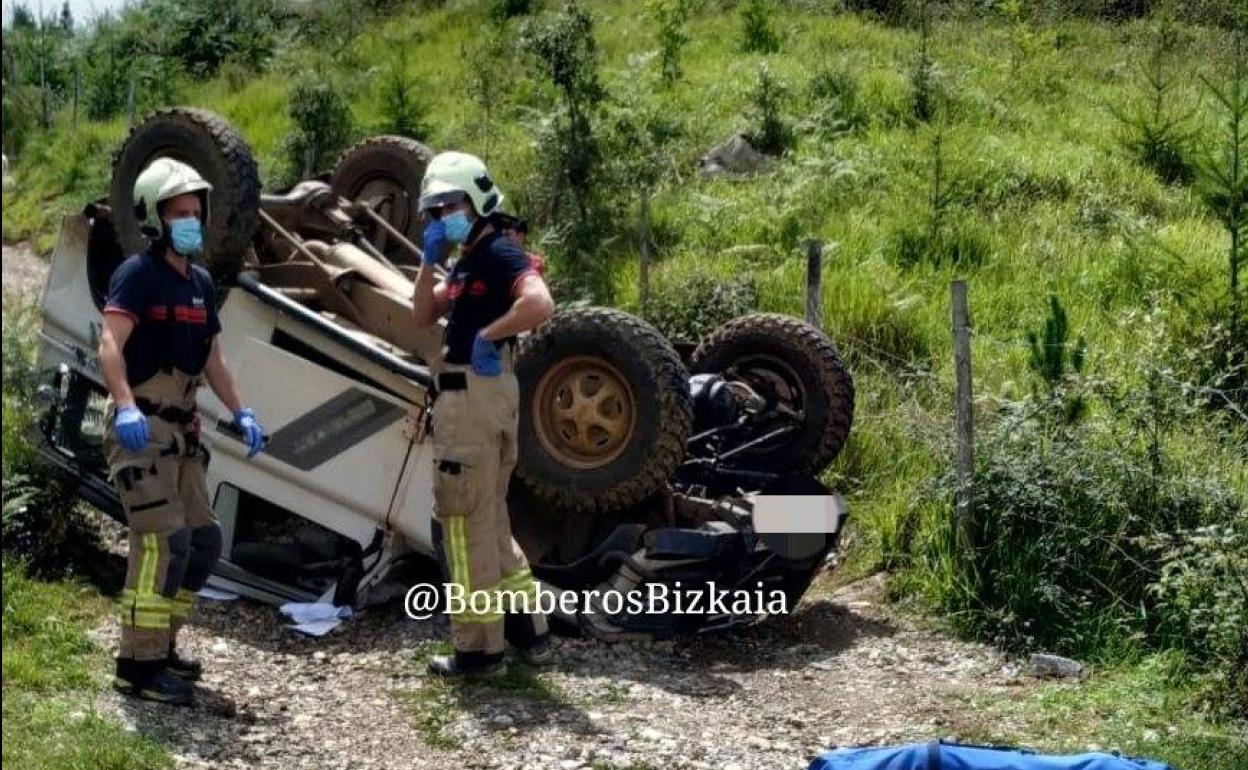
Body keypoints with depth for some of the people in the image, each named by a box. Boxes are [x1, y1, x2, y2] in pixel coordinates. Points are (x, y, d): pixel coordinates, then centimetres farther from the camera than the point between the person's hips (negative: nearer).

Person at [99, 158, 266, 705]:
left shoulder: (201, 283, 14)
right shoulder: (138, 274, -11)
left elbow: (211, 357, 22)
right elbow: (110, 344, -25)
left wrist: (240, 412, 11)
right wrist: (125, 406, -39)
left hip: (180, 431, 9)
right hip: (140, 430, -9)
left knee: (203, 542, 12)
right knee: (163, 544, -14)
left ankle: (160, 646, 24)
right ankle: (138, 665, -8)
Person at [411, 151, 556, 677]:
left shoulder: (500, 255, -13)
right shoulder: (465, 262, 16)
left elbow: (540, 304, -30)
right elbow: (423, 318, 16)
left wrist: (487, 335, -21)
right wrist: (428, 261, 5)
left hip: (478, 392, -10)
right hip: (466, 393, 10)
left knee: (465, 519, -3)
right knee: (490, 516, 17)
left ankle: (479, 647, 4)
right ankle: (529, 630, 21)